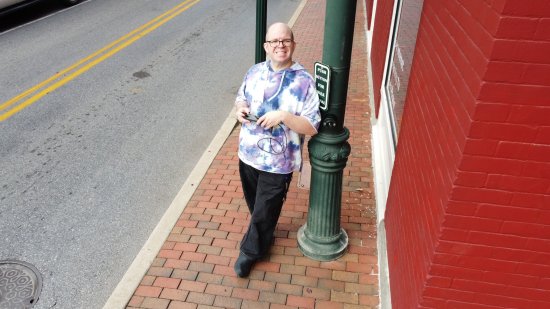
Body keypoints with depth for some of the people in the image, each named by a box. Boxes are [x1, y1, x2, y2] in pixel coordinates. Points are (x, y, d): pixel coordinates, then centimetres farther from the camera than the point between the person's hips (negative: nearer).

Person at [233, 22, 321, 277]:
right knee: (254, 204, 25)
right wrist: (240, 108, -8)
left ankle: (251, 250, 37)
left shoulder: (304, 82, -16)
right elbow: (240, 98, 15)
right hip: (248, 154, 5)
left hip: (278, 162, -5)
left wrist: (283, 116, -31)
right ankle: (263, 234, 54)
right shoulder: (255, 72, -1)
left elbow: (312, 127, -17)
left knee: (264, 210, 12)